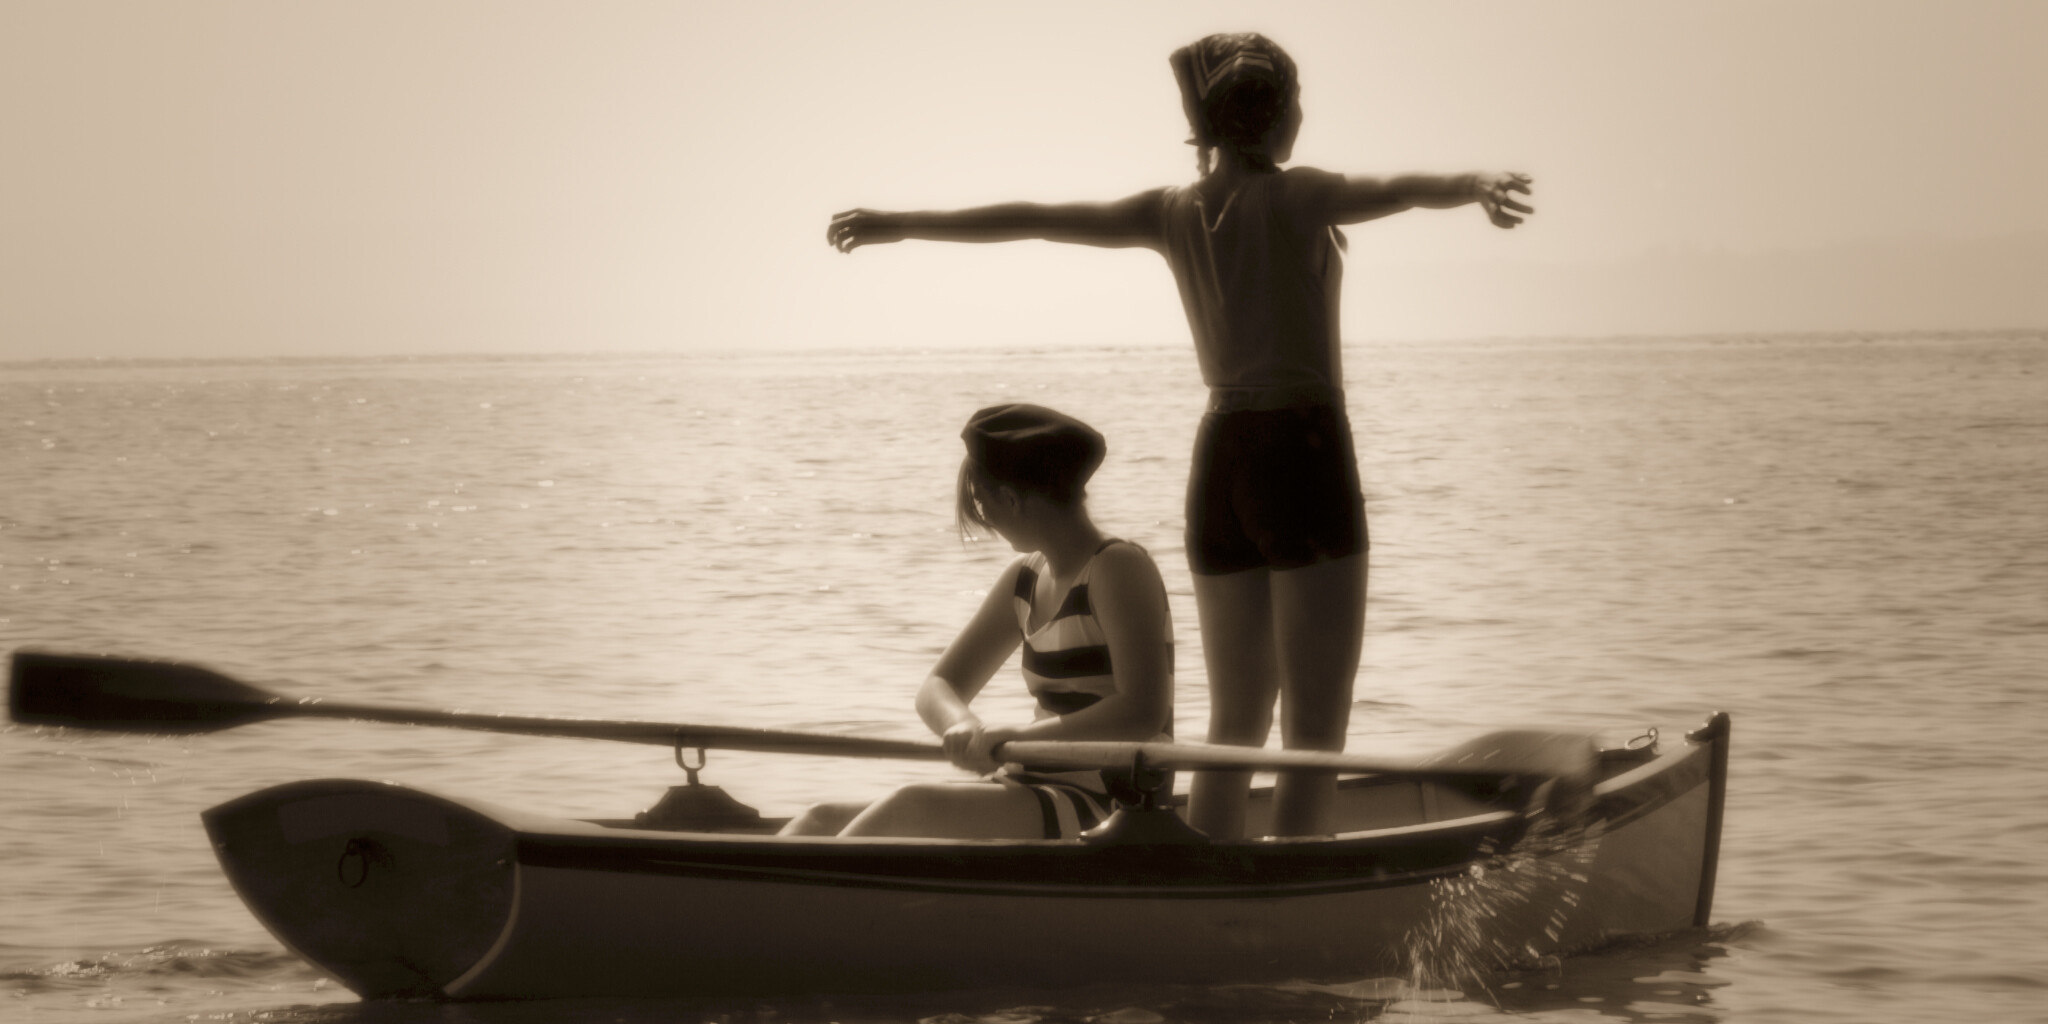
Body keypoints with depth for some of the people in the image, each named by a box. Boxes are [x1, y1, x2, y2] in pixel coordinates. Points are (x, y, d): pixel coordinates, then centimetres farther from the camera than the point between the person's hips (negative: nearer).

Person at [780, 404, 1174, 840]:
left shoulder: (1117, 569, -10)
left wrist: (1011, 736, -25)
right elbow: (938, 688, 14)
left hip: (1107, 817, -9)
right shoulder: (1025, 582, 16)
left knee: (913, 806, -30)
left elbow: (1142, 713, -23)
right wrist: (963, 726, -11)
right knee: (823, 820, -2)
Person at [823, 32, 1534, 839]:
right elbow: (1389, 192, -28)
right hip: (1306, 455, -6)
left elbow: (1038, 219, 9)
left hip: (1221, 463, 6)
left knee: (1235, 725, 14)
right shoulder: (1292, 196, -9)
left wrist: (903, 224, 16)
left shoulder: (1173, 212, 7)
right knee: (1315, 732, -5)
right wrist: (1475, 186, -45)